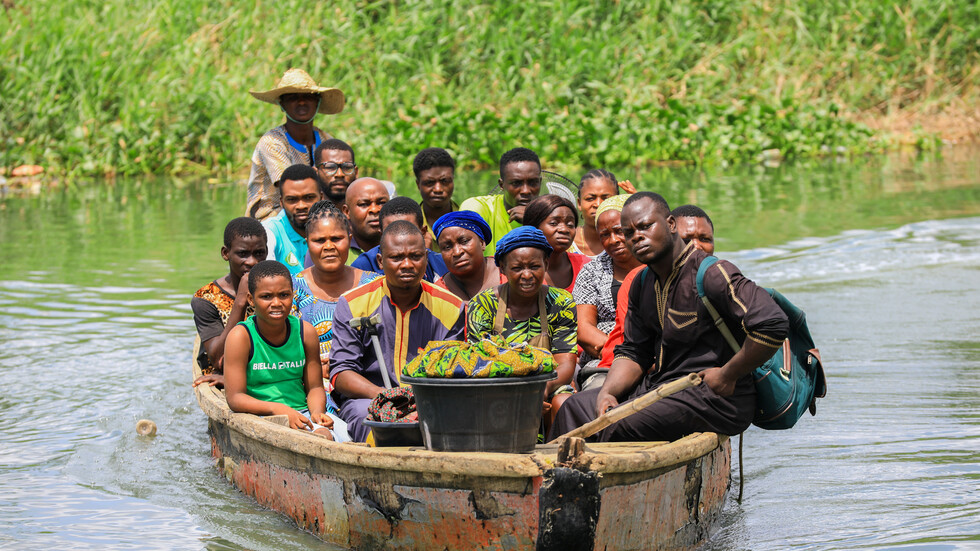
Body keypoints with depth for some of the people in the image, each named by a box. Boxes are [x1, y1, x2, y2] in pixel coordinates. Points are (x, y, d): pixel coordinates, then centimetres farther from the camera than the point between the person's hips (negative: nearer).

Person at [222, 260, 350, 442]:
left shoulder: (305, 331, 7)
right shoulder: (241, 336, -5)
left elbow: (314, 387, 12)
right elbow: (235, 398, -9)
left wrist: (317, 412, -12)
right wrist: (278, 409, -23)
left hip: (302, 412, 4)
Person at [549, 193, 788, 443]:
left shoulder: (712, 274, -17)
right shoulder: (643, 283, 11)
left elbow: (773, 325, -27)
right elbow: (633, 352, 15)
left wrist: (726, 376, -19)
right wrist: (607, 392, -6)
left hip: (716, 399, -9)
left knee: (620, 426, -26)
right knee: (576, 408, 0)